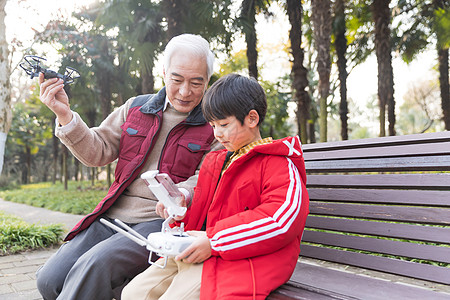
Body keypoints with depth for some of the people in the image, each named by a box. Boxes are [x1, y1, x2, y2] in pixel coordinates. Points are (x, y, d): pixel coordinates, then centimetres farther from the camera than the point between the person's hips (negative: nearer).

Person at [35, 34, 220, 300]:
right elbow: (97, 152, 9)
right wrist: (65, 115, -6)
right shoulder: (136, 108, 13)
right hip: (112, 217, 5)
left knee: (95, 266, -28)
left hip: (161, 221, -5)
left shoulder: (214, 126, 1)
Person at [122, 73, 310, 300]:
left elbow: (284, 217, -24)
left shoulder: (277, 164, -8)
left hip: (239, 259, -8)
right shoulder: (214, 160, 19)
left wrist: (214, 240, -23)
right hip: (195, 253, 9)